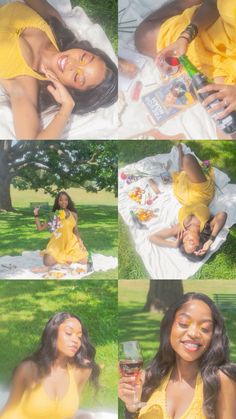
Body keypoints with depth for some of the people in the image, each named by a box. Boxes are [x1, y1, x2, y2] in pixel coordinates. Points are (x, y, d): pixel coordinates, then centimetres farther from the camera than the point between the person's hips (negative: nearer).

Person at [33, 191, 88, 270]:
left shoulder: (73, 215, 2)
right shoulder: (54, 215, -3)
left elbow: (75, 231, 9)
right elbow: (40, 228, -2)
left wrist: (80, 241, -7)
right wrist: (36, 215, -11)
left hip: (71, 243, 2)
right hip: (58, 244, -2)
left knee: (83, 261, -13)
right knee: (48, 262, -23)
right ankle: (58, 259, 12)